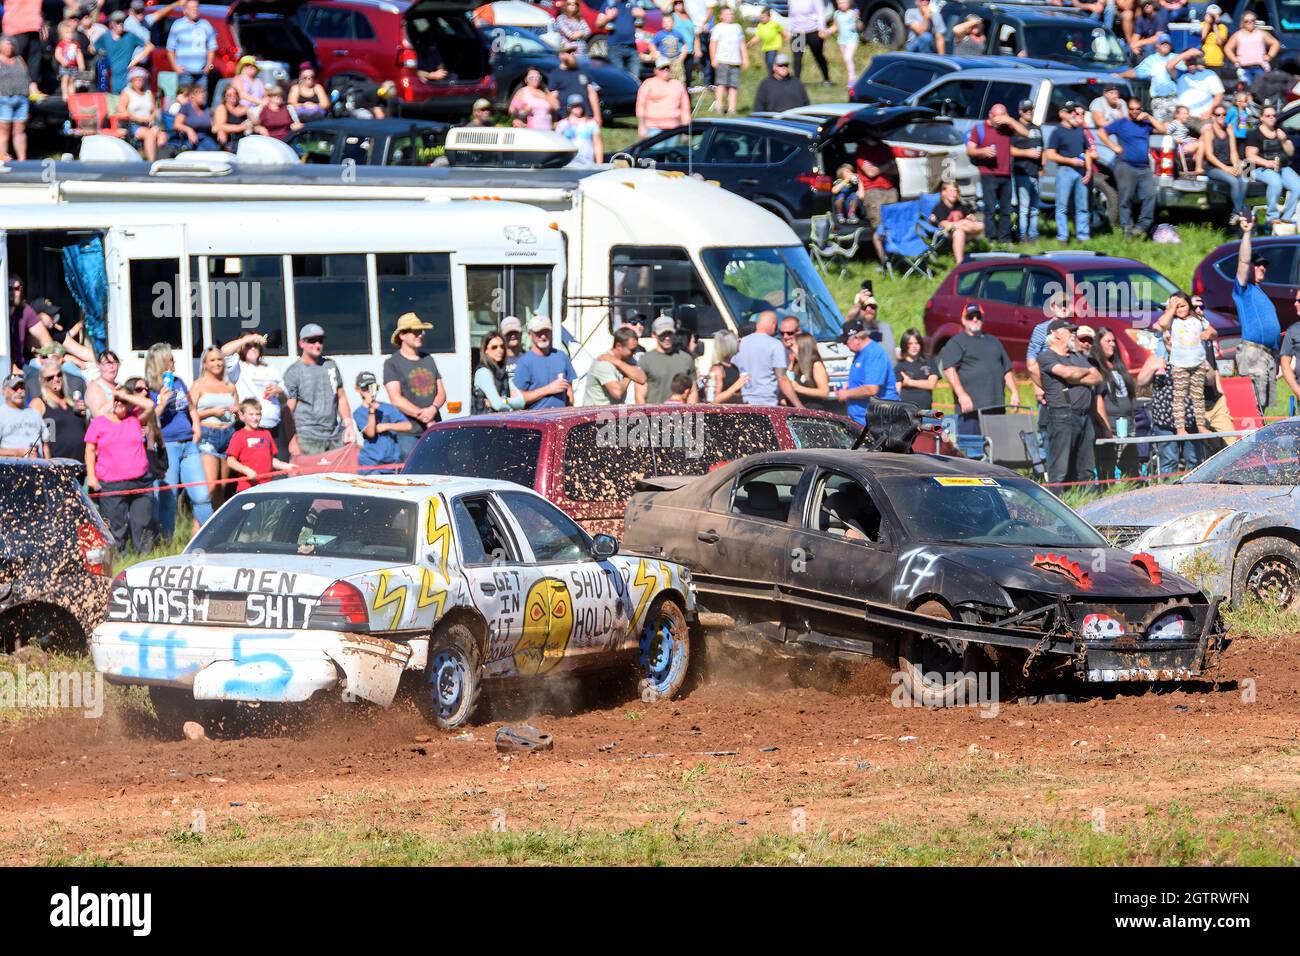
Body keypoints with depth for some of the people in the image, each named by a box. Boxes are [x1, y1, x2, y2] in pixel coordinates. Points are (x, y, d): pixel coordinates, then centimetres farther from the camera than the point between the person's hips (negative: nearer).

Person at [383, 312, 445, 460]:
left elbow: (441, 392, 14)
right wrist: (423, 417, -14)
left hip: (434, 431, 5)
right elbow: (396, 399, -8)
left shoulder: (428, 360, 17)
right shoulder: (392, 363, 1)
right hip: (409, 433, -5)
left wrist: (433, 409, -9)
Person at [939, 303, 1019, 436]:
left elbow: (1007, 371, 28)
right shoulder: (956, 343, 5)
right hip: (970, 407, -6)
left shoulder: (993, 342, 25)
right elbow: (949, 370, -8)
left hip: (996, 407, 6)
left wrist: (1015, 393, 13)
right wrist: (961, 395, -19)